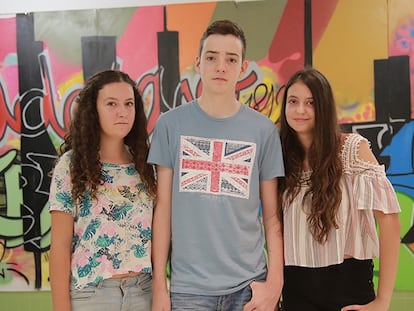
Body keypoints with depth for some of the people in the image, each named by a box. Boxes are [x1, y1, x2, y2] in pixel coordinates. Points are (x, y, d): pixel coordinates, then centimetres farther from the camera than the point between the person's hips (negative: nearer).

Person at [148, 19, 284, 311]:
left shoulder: (264, 130, 1)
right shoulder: (171, 124, -1)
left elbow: (272, 215, 4)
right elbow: (163, 207, 1)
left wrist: (275, 282, -1)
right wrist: (159, 285, -1)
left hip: (248, 285, 1)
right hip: (189, 287, 0)